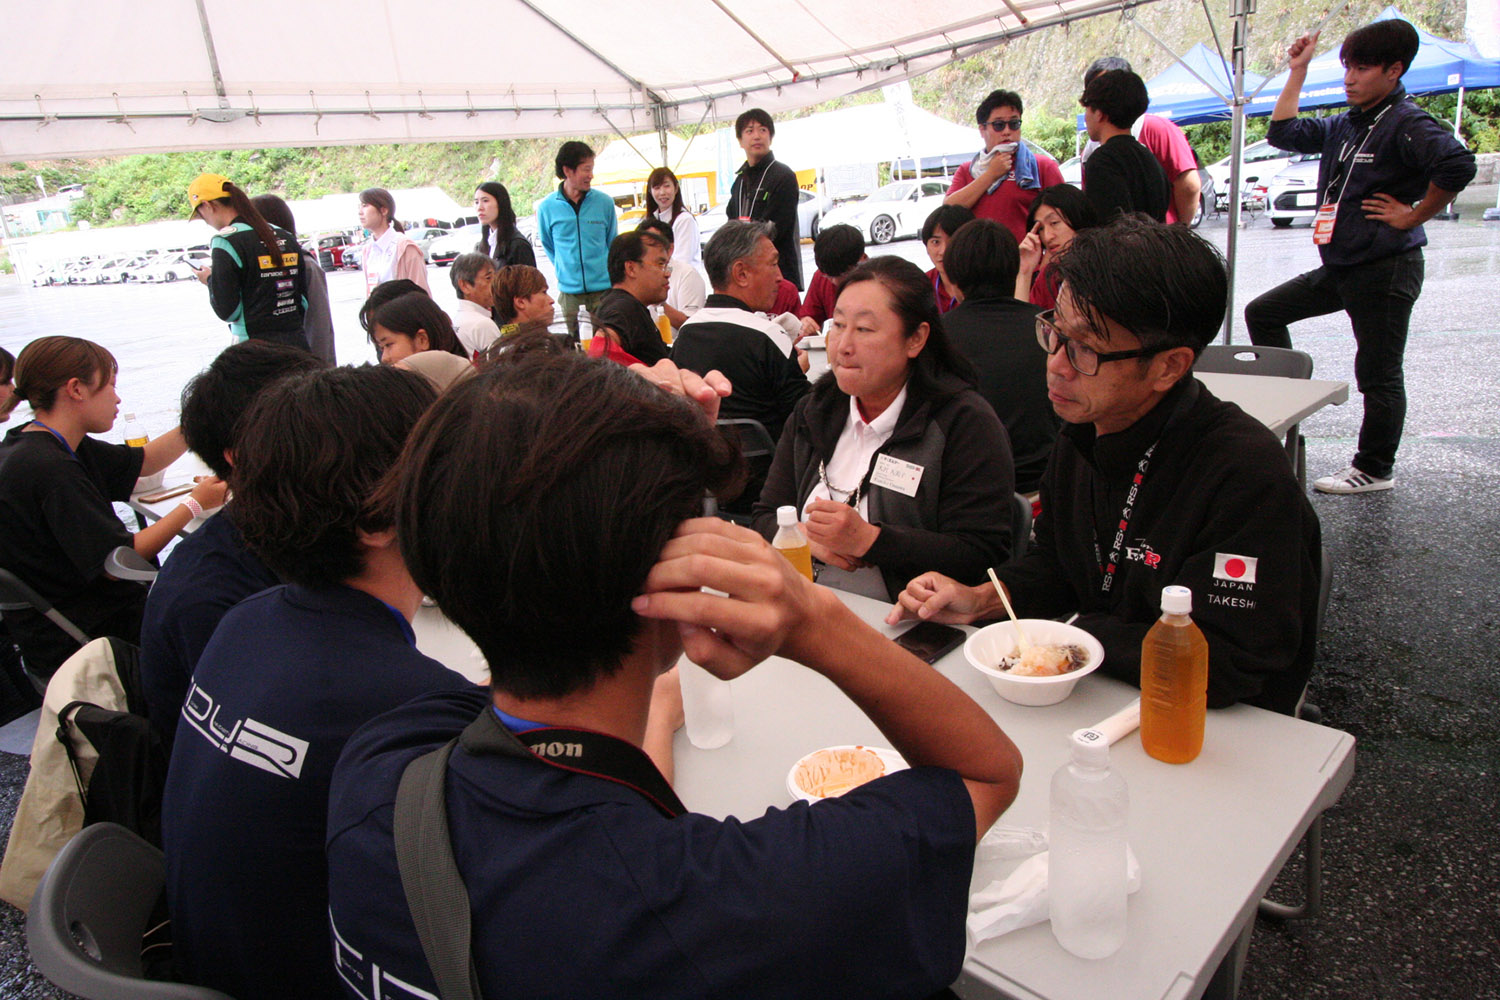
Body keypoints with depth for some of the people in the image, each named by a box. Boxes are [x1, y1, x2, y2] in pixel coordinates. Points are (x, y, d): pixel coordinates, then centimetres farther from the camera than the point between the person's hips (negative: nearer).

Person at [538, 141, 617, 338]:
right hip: (569, 290, 1)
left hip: (603, 287, 0)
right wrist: (563, 270, 13)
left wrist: (608, 272, 12)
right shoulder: (547, 207, 0)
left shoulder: (605, 202, 0)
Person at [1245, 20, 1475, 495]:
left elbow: (1458, 164, -29)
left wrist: (1412, 216, -19)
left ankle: (1375, 470, 11)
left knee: (1378, 374, -1)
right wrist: (1298, 70, 14)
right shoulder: (1344, 126, 12)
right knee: (1262, 312, 12)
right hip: (1340, 267, 9)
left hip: (1386, 269, -9)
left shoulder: (1407, 124, -14)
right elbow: (1283, 133, 17)